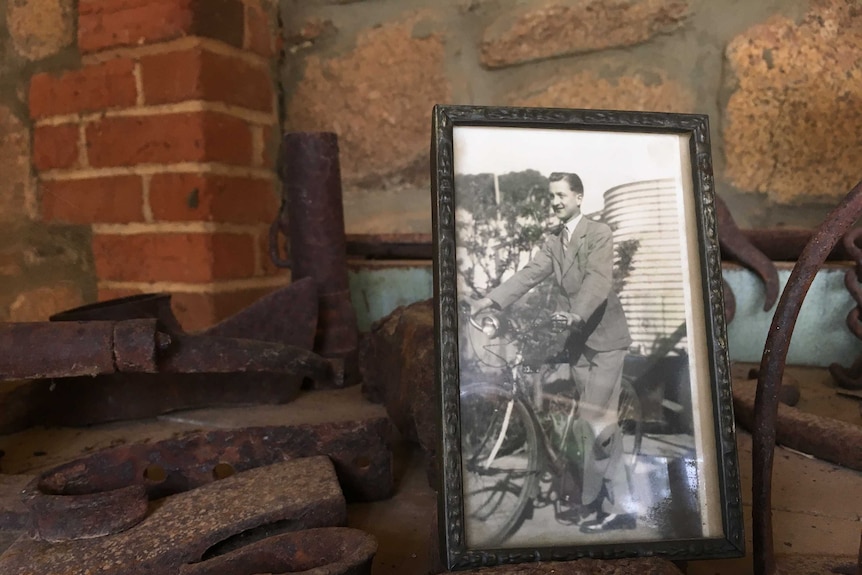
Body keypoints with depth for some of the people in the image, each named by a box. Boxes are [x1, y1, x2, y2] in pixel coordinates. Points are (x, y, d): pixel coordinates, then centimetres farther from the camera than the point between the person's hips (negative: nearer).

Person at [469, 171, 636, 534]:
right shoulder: (552, 242, 11)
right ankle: (619, 507, 18)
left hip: (605, 339, -6)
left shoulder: (599, 233, -7)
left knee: (596, 421, -7)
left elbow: (598, 279, -22)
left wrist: (577, 314, -39)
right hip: (577, 342, 6)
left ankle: (589, 503, 8)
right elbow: (529, 275, -2)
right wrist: (489, 300, -16)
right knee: (605, 423, 10)